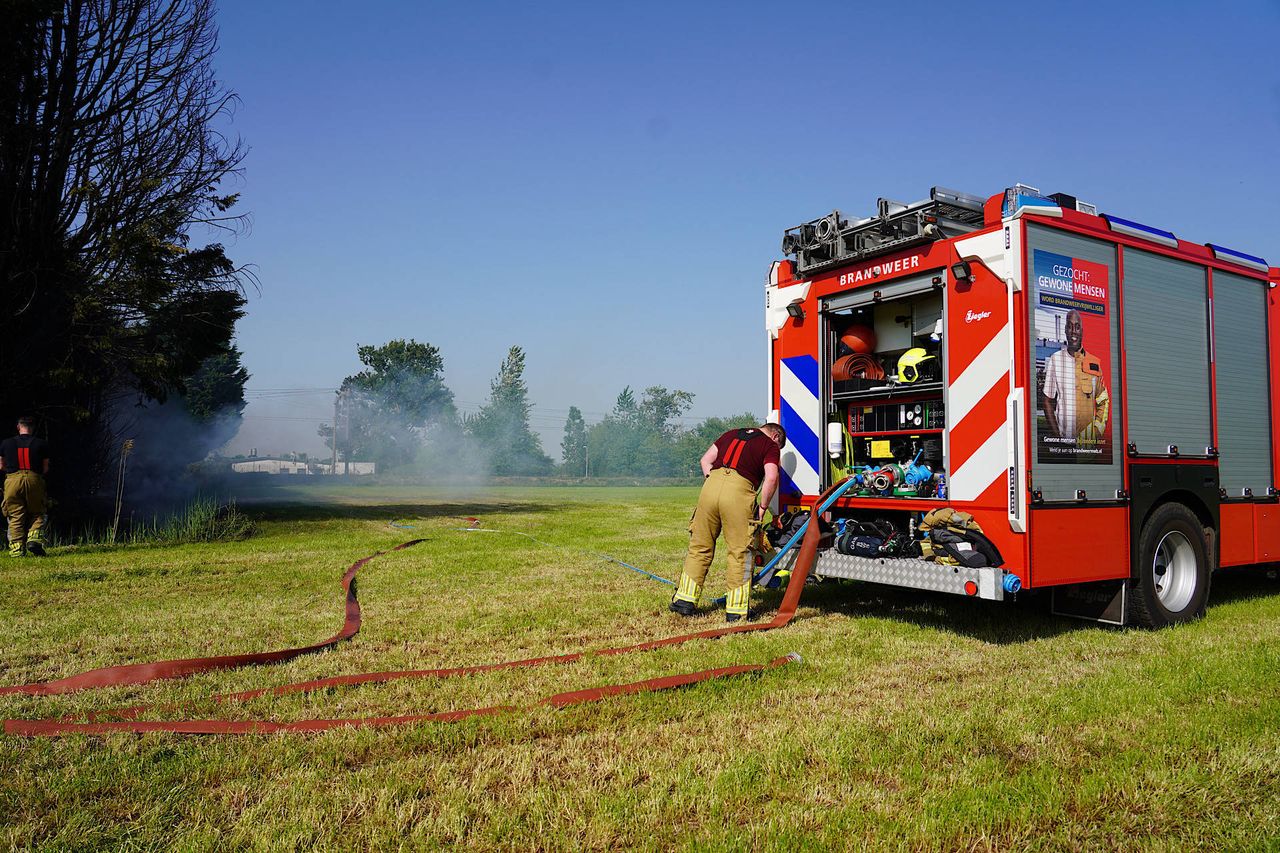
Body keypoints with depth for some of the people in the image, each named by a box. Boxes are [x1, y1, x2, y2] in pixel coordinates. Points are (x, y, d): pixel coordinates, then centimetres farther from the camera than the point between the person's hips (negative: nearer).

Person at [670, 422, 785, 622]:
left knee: (699, 546, 15)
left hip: (711, 485, 5)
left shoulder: (732, 434, 28)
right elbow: (771, 478, -3)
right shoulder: (770, 445, 12)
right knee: (740, 553, 5)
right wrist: (762, 507, 6)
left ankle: (684, 600, 19)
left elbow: (705, 460, 23)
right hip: (739, 491, -4)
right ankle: (736, 610, 6)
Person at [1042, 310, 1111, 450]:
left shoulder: (1095, 363, 6)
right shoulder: (1055, 360, 1)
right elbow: (1048, 402, 3)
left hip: (1089, 439, 2)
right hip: (1063, 437, -1)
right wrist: (1057, 437, -6)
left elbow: (1103, 402, 11)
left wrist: (1098, 433, -3)